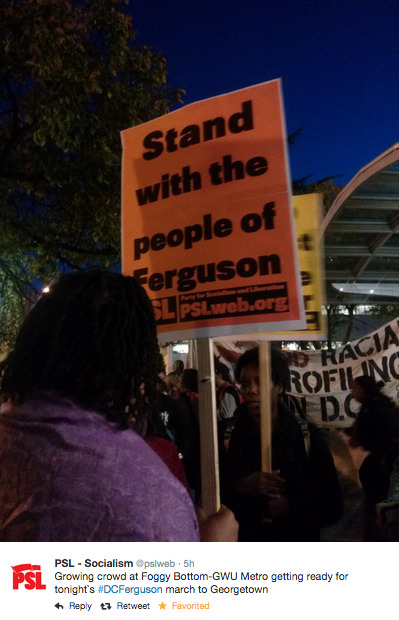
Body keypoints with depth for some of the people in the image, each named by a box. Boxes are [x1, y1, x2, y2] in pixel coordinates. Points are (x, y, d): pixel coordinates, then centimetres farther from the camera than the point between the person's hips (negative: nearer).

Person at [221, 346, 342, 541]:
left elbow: (332, 505, -8)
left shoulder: (307, 435, -10)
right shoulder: (229, 434, -10)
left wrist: (291, 506, -23)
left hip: (297, 543, 0)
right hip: (244, 540, 1)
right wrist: (241, 487, -27)